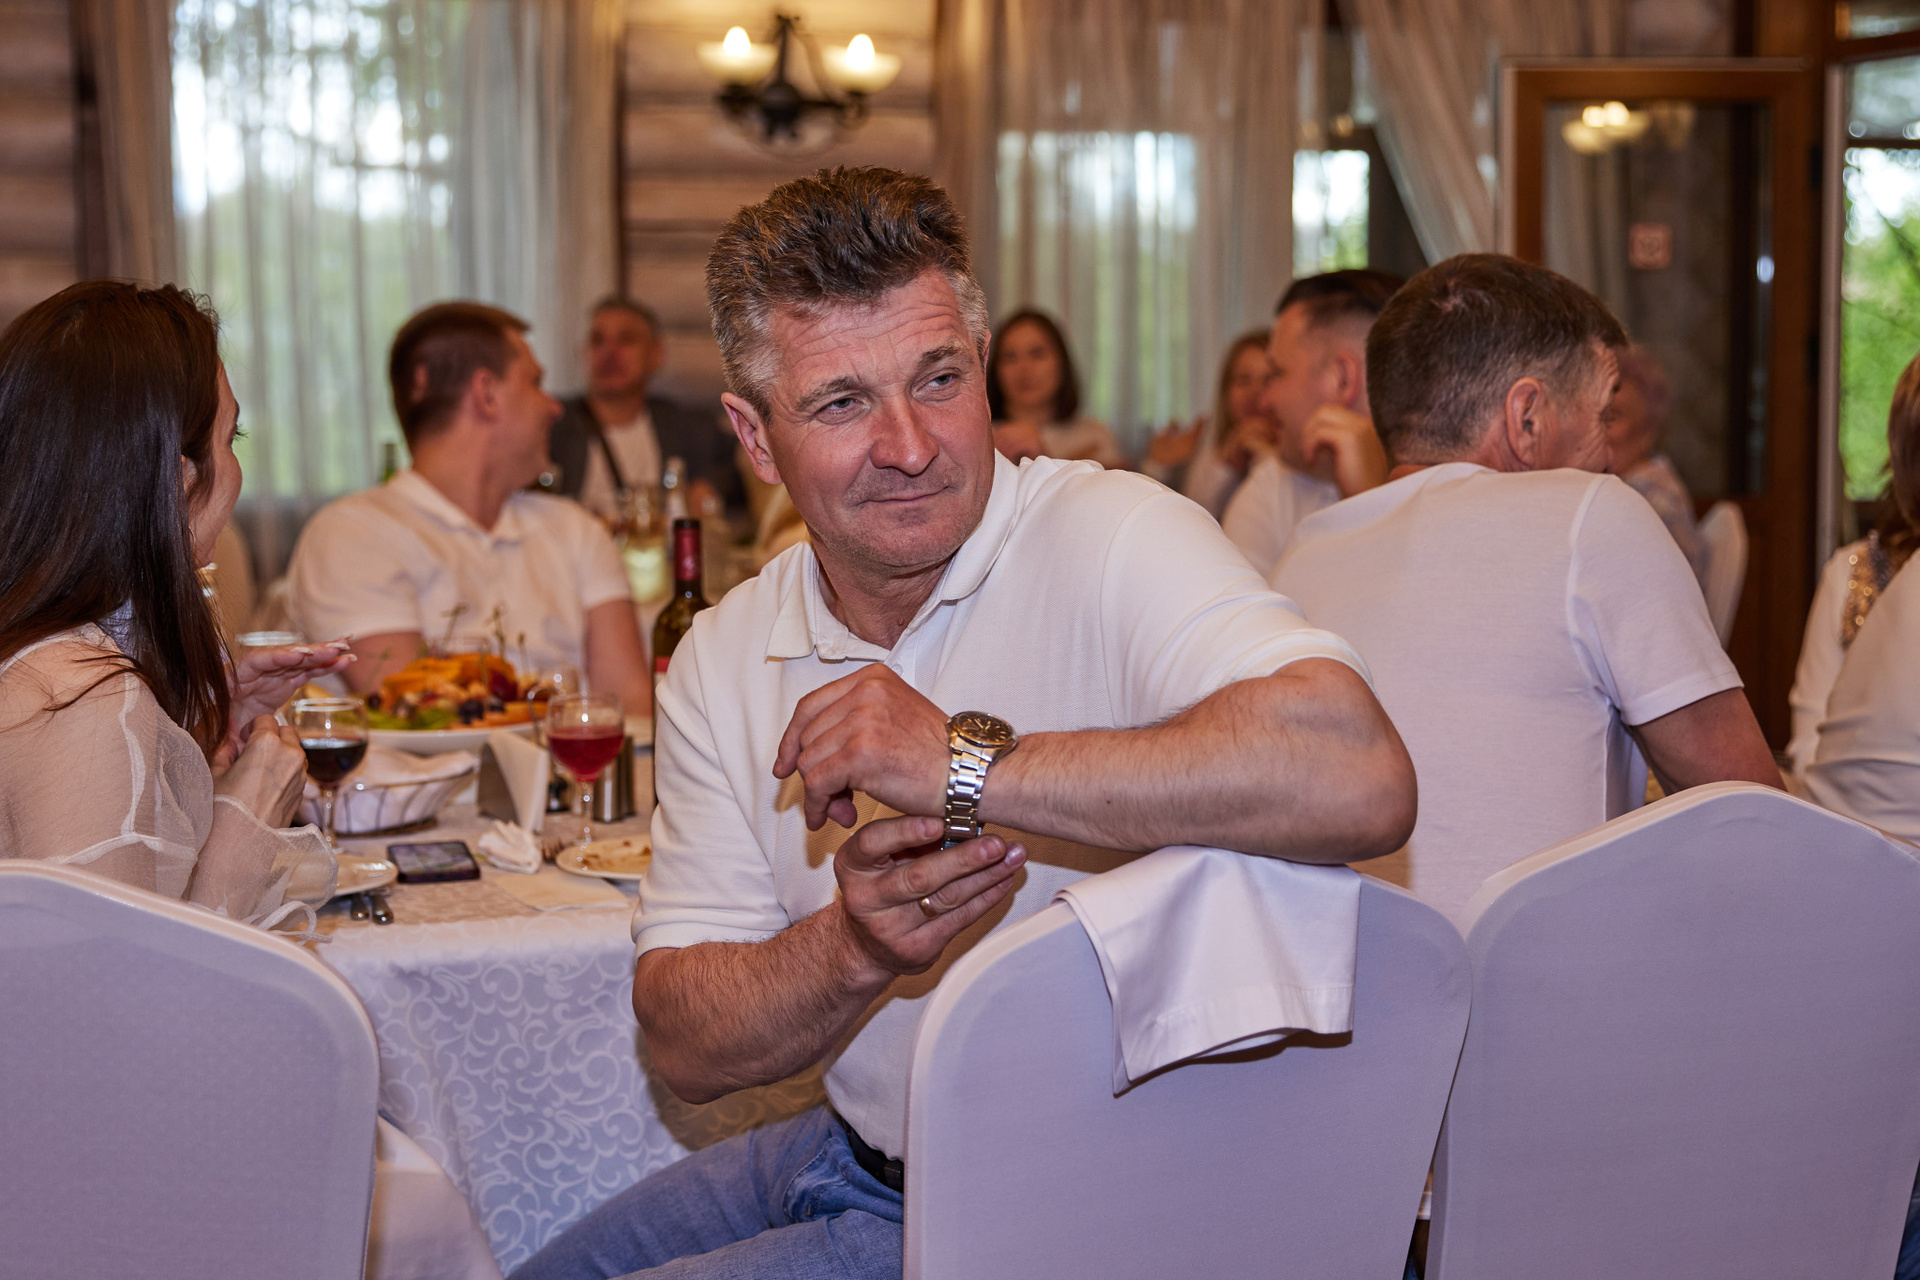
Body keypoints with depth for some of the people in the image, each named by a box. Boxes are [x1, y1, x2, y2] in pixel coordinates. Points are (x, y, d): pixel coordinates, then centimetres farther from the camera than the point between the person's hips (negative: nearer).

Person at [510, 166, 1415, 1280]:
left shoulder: (1112, 540, -18)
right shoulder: (725, 658, 1)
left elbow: (1359, 780, -38)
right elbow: (688, 1049, -3)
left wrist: (964, 764, -34)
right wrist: (855, 947, -25)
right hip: (859, 1159, 7)